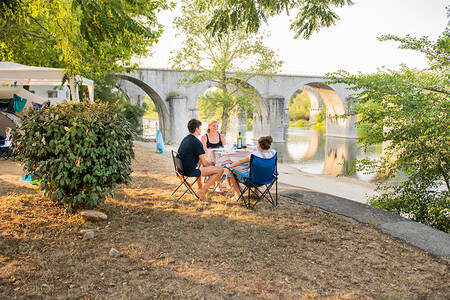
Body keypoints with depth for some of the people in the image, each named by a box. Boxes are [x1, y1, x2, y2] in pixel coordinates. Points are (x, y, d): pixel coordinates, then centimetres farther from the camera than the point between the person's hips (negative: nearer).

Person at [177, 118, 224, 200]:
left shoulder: (185, 139, 11)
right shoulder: (196, 142, -17)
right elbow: (204, 162, -15)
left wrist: (210, 163, 17)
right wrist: (212, 164, 7)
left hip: (183, 168, 10)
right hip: (191, 171, -10)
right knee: (220, 169, -9)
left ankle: (201, 189, 28)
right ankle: (202, 191, -6)